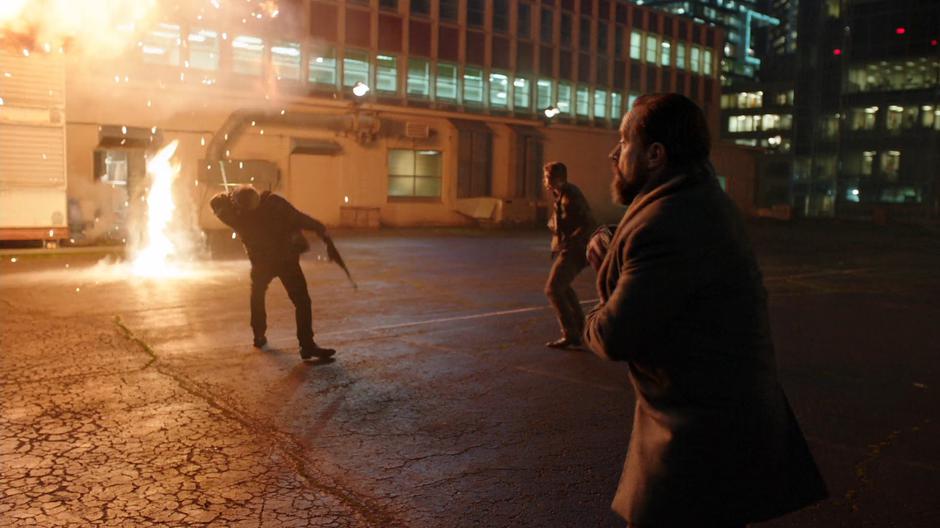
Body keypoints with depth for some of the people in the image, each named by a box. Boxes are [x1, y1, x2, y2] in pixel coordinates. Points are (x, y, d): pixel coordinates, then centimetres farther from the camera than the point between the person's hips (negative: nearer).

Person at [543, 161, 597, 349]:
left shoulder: (570, 196, -21)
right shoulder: (561, 193, 9)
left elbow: (589, 223, -25)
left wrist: (569, 242, -26)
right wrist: (553, 223, 1)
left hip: (573, 250, -11)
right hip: (567, 248, 11)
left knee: (552, 289, -14)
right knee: (562, 286, 25)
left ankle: (570, 335, -11)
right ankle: (579, 323, 40)